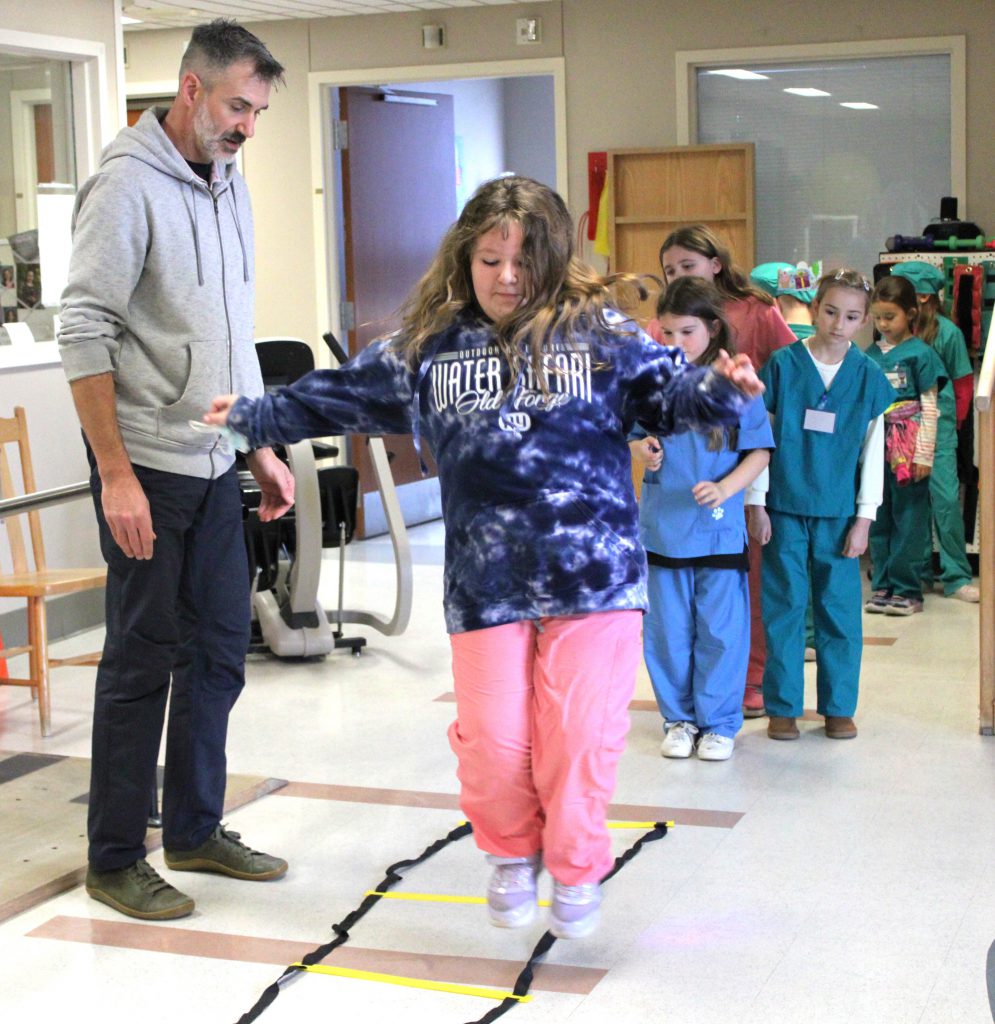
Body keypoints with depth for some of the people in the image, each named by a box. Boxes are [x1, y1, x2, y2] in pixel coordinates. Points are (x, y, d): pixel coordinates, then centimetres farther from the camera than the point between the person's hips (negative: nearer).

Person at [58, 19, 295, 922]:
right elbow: (84, 333, -17)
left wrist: (264, 451, 16)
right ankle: (114, 860, 13)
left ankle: (196, 829, 28)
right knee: (143, 661, 0)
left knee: (218, 651, 13)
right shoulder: (129, 184, -12)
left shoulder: (229, 186, 12)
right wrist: (116, 474, -20)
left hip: (217, 466, 8)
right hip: (148, 470, -8)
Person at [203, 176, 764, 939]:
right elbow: (343, 395, 17)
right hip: (485, 581, 2)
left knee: (579, 734, 1)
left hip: (592, 571, -2)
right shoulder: (427, 346, 9)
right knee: (492, 740, 2)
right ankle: (512, 855, 31)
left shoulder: (598, 332, 1)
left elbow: (665, 390, -3)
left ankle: (576, 870, 25)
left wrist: (721, 389, -23)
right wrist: (254, 416, 17)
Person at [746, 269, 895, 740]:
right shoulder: (782, 365, -1)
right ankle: (782, 706, 13)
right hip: (785, 507, -1)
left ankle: (839, 705, 17)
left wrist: (864, 517, 1)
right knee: (784, 607, 4)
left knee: (840, 608, 5)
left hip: (839, 511, 1)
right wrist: (756, 505, -1)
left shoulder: (868, 376, 3)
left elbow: (873, 452, 5)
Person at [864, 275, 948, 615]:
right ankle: (882, 585, 18)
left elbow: (929, 408, -5)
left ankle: (907, 590, 7)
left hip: (908, 452, -5)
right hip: (877, 449, 5)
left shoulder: (920, 353, -5)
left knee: (909, 520, 0)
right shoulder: (871, 354, 8)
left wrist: (924, 455, -10)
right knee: (879, 520, 10)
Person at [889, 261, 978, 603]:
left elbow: (963, 385, 4)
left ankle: (957, 578, 1)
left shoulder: (946, 331, -5)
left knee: (946, 498, -6)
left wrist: (951, 423, 5)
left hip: (938, 425, -3)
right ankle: (921, 572, 18)